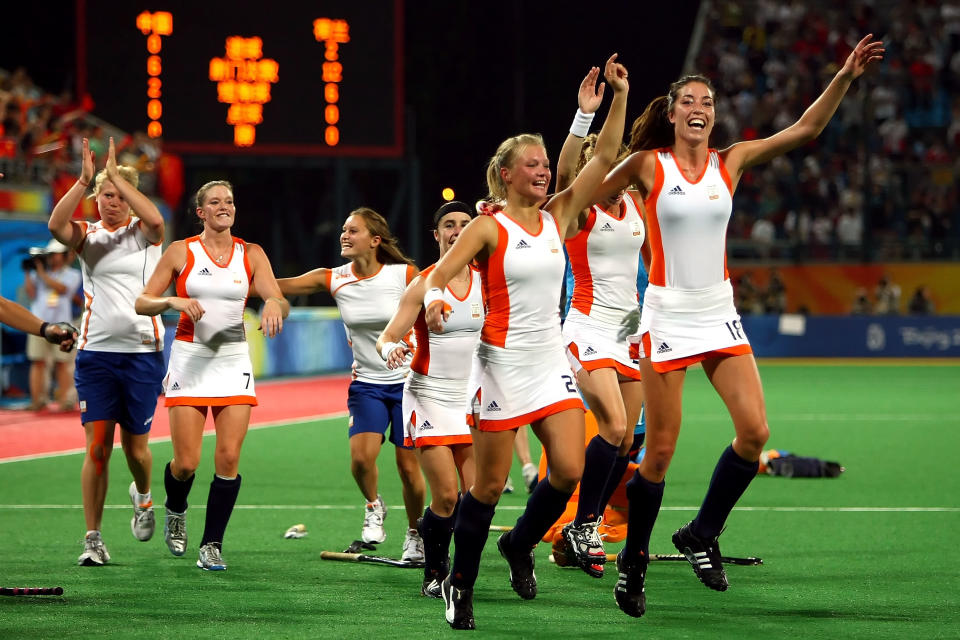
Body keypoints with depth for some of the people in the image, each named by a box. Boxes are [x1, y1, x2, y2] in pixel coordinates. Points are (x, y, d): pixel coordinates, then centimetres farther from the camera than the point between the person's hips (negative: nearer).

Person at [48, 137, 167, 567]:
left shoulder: (143, 234, 2)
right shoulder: (88, 235, 6)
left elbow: (155, 220, -23)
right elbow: (56, 225, -16)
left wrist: (118, 175, -21)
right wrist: (84, 179, -26)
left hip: (142, 350, -1)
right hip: (95, 350, 1)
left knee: (135, 446, 6)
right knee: (97, 447, -6)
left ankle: (143, 496, 40)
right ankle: (93, 540, -2)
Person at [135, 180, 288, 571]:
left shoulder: (251, 255, 6)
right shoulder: (181, 252, 1)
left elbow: (279, 301, -2)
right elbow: (142, 302, 1)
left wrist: (274, 304, -26)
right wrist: (174, 301, -19)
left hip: (234, 360, 2)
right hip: (189, 358, -2)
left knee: (229, 458, -8)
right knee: (186, 462, -5)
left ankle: (212, 544, 2)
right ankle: (175, 513, 28)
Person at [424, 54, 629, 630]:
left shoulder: (557, 218, 8)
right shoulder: (489, 229, -5)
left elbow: (605, 158, 4)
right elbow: (439, 275, -11)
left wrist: (620, 96, -3)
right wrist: (434, 299, -34)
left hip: (551, 363, 5)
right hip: (503, 364, -5)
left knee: (569, 470, -6)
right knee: (491, 483, -2)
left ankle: (520, 545, 20)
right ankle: (461, 583, 14)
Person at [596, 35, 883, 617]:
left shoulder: (731, 163, 5)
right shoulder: (649, 165, -3)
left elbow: (806, 130, 2)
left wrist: (845, 78, -6)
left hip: (720, 317, 4)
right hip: (668, 317, -4)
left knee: (755, 431, -10)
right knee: (661, 450, -3)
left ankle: (702, 534, 9)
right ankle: (633, 562, 15)